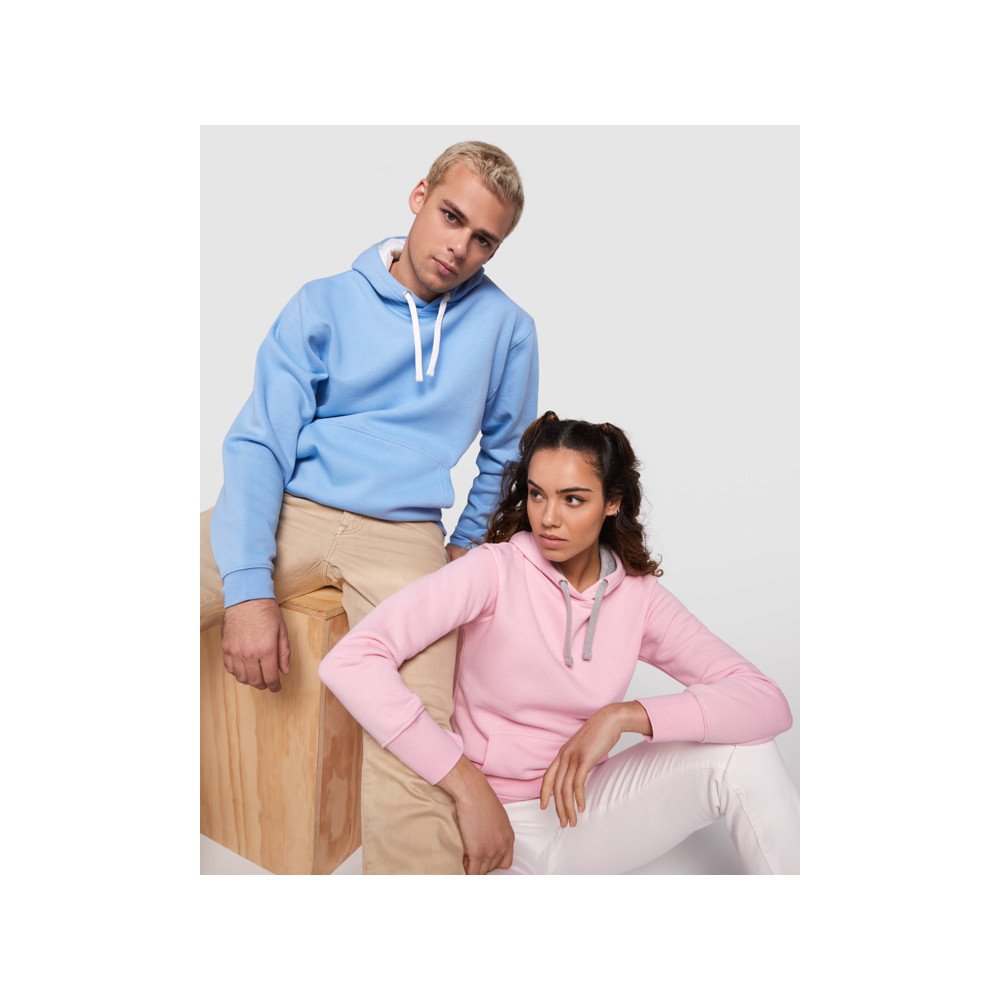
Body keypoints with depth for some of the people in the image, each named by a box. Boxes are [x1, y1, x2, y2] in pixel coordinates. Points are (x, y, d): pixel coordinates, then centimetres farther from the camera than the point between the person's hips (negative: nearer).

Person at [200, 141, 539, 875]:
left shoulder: (506, 327, 9)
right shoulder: (325, 303, 6)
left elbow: (506, 452, 23)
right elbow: (260, 443, -2)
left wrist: (469, 544, 14)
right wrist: (248, 586, -14)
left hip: (402, 538, -1)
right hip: (286, 512, 2)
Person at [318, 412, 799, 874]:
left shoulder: (638, 595, -3)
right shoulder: (494, 570, -16)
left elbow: (766, 700, -11)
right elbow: (349, 662, -28)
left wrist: (625, 715, -24)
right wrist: (470, 788, -27)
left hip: (580, 809, 4)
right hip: (492, 818, -4)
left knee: (738, 750, -16)